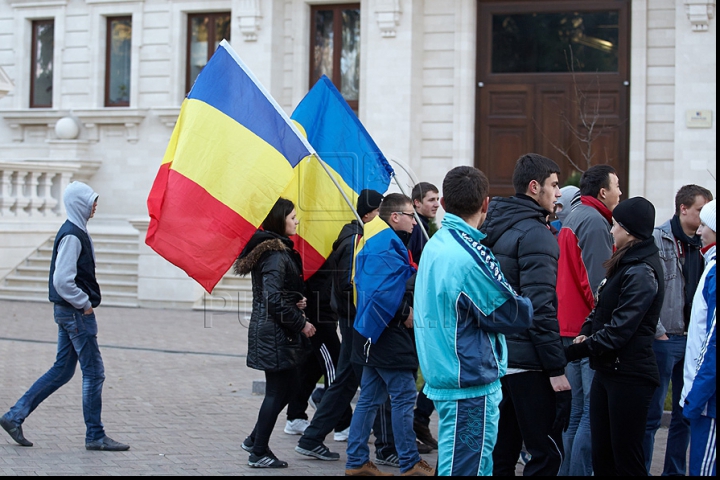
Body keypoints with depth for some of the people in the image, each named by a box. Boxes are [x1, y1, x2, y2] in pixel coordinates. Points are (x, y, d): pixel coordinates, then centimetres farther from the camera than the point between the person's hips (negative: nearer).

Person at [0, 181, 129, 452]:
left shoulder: (76, 232, 14)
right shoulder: (72, 236, -17)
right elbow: (62, 281, -24)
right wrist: (85, 303, -15)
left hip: (69, 310, 10)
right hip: (76, 313, -10)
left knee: (62, 371, 14)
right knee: (94, 372, -2)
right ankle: (95, 436, 5)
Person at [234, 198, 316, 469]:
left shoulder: (278, 250, 13)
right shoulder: (276, 255, -18)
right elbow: (274, 300, -24)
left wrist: (297, 301, 3)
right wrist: (301, 324, -15)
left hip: (273, 333, 10)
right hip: (275, 335, -10)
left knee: (289, 386, 17)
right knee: (277, 391, 0)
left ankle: (255, 440, 24)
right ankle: (259, 453, 9)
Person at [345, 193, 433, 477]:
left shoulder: (374, 240, 17)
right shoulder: (386, 245, -16)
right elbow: (383, 291, -27)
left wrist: (406, 310, 9)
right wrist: (405, 314, -15)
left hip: (374, 333, 11)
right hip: (389, 334, -11)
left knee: (371, 397, 13)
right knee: (404, 396, -4)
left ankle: (356, 462, 16)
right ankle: (410, 464, 2)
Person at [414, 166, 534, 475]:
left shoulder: (435, 245, 9)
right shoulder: (469, 256, -20)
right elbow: (515, 316, -15)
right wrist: (529, 304, 6)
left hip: (443, 377, 9)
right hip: (471, 384, -9)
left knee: (478, 464, 18)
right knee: (466, 468, -4)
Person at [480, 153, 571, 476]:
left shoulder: (494, 228, 15)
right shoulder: (535, 233, -13)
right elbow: (540, 307, -19)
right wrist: (556, 368, -17)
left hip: (497, 359, 9)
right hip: (527, 363, -9)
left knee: (501, 453, 14)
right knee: (547, 453, -4)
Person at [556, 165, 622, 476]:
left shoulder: (573, 218, 19)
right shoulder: (595, 222, -12)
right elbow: (599, 283, -18)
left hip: (569, 327, 10)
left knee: (578, 411, 14)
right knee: (594, 413, -9)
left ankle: (567, 470, 17)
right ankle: (579, 471, -11)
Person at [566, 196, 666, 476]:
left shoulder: (642, 272, -16)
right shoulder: (625, 264, 13)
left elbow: (619, 330, -22)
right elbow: (601, 309, 19)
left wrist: (575, 351, -19)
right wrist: (586, 333, 0)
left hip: (629, 376, -9)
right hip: (607, 369, 9)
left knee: (626, 458, -3)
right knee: (601, 455, 12)